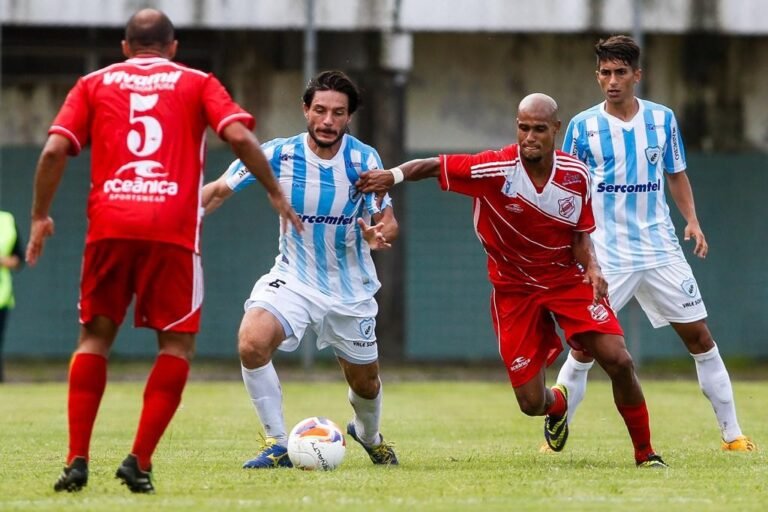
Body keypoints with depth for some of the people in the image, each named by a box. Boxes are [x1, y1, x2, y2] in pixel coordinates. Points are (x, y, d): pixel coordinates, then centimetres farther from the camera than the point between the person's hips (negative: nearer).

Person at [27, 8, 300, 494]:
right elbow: (239, 135, -3)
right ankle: (140, 461, -3)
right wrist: (276, 193, 8)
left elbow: (54, 149, 5)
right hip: (173, 228, -2)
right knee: (178, 343, 9)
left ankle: (77, 460, 3)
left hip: (109, 224, 2)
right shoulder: (197, 83, 13)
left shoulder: (95, 84, 17)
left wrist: (40, 217, 13)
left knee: (95, 337, 15)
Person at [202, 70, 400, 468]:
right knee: (252, 342, -29)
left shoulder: (363, 159, -14)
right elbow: (218, 191, -5)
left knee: (364, 382, 14)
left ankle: (369, 435, 51)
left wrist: (378, 234, -34)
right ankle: (277, 446, -15)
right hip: (293, 278, -1)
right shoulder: (277, 155, -14)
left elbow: (388, 221, -9)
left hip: (350, 288, 1)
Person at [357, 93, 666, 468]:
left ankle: (645, 454, 6)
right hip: (514, 289, -2)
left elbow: (580, 234, 3)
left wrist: (591, 267, -17)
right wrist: (394, 175, -35)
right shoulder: (494, 169, -21)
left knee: (619, 361, -14)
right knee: (531, 402, -4)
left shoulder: (576, 176, -10)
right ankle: (558, 404, 38)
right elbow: (434, 166, -15)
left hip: (568, 279, 2)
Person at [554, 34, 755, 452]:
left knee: (699, 337, 2)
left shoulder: (662, 118, 4)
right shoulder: (583, 126, -2)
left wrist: (692, 220, 0)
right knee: (585, 346, -7)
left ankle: (732, 434, 10)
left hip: (660, 249, 2)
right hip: (605, 256, -2)